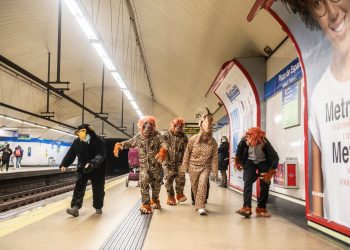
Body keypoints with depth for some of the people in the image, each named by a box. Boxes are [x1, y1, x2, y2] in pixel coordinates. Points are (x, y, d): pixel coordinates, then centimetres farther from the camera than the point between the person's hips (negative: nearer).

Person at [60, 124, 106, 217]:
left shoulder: (98, 141, -19)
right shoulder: (77, 142, -7)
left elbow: (101, 155, -29)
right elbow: (70, 154, 1)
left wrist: (92, 163, -44)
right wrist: (64, 164, -10)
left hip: (97, 169, -2)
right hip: (82, 168, 2)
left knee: (98, 189, 8)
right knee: (79, 186, -13)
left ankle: (98, 207, 30)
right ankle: (75, 208, -20)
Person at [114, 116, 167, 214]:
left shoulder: (157, 136, -12)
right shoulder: (138, 137, 0)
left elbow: (163, 145, -27)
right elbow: (129, 143, 12)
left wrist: (162, 151, -49)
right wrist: (119, 145, -6)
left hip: (156, 165, -1)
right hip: (144, 166, 1)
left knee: (156, 184, 13)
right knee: (144, 182, -18)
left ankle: (155, 200, 40)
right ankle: (146, 204, -12)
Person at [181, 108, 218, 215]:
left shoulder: (213, 142, -10)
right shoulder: (193, 139, -12)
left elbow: (214, 157, -5)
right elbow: (187, 154, -3)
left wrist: (214, 171, -4)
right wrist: (184, 167, 0)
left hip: (205, 167, -1)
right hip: (193, 166, 1)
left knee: (202, 184, -19)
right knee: (194, 186, 10)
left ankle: (200, 206, -17)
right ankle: (197, 202, 32)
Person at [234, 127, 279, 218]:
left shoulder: (265, 143, -31)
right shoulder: (245, 140, -24)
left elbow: (275, 157, -27)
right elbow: (239, 149, -1)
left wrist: (270, 172, -30)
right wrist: (237, 162, 9)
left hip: (263, 163, -1)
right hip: (250, 161, 1)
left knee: (264, 185, -4)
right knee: (247, 183, -14)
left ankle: (261, 209, 8)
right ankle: (246, 208, -19)